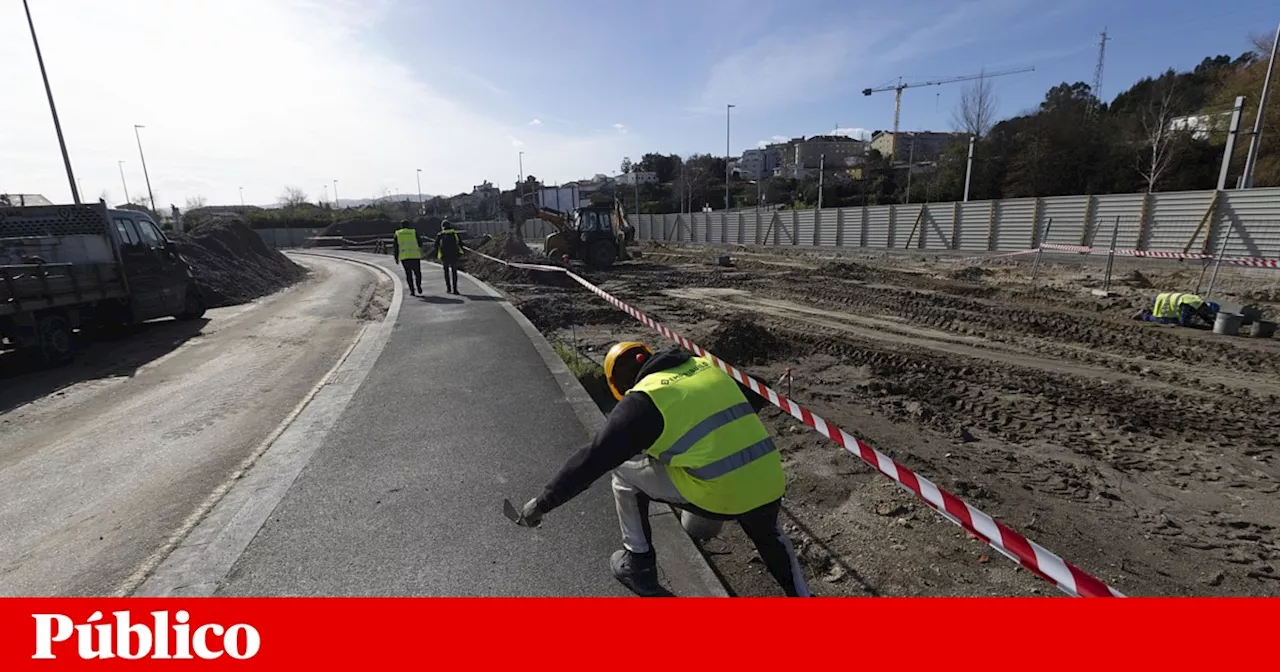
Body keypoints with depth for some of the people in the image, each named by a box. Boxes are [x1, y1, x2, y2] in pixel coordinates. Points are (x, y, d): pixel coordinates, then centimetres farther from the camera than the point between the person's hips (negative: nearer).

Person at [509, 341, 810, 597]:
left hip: (719, 496, -6)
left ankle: (639, 566, 26)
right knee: (768, 535, 40)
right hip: (770, 484, 6)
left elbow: (595, 458, -7)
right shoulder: (708, 367, 13)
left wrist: (544, 501, 2)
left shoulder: (643, 399, -5)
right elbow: (758, 398, 27)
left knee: (625, 471, 15)